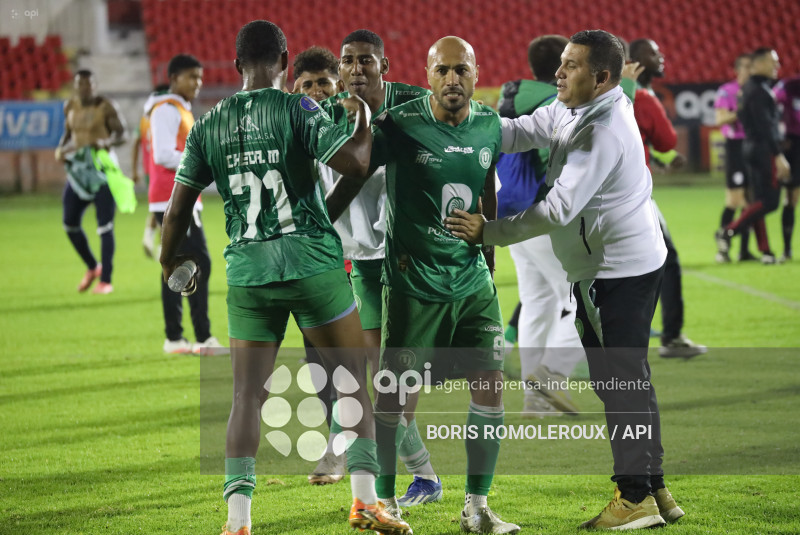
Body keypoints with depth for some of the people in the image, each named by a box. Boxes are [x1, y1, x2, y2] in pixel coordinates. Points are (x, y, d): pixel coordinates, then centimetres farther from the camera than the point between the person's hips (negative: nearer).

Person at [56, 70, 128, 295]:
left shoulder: (106, 106, -10)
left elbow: (122, 135, -9)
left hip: (103, 168, -6)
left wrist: (106, 142, -28)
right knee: (70, 223, 4)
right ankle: (92, 268, 26)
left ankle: (106, 280, 0)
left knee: (105, 226, -6)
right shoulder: (70, 106, 7)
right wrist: (61, 149, 0)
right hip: (78, 169, 6)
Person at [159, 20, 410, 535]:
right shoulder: (297, 109, -5)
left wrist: (170, 262, 28)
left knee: (248, 396, 6)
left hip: (247, 271, 3)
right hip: (313, 261, -3)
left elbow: (179, 207, 11)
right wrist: (364, 119, 7)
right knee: (354, 379, 10)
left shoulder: (209, 126, 7)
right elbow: (355, 163, -13)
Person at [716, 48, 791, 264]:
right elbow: (765, 127, -21)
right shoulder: (759, 90, -16)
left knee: (761, 201, 10)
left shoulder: (748, 88, 15)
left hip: (751, 148, 10)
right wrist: (778, 156, -22)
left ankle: (765, 250, 11)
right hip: (764, 151, -10)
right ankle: (728, 232, -8)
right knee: (769, 201, -7)